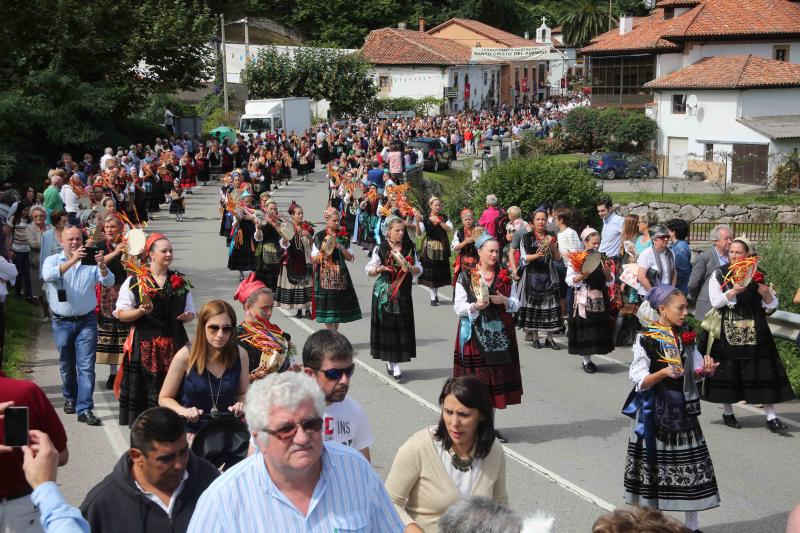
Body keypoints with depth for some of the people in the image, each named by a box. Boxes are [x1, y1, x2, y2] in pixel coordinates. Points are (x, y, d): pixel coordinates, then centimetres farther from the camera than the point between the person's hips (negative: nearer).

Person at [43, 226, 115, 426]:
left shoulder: (91, 262, -1)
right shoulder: (53, 261, -2)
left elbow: (109, 282, -11)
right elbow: (49, 276, -25)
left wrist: (102, 266, -32)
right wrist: (72, 261, -37)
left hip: (86, 321, -1)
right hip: (62, 322, 1)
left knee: (86, 366, -7)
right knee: (67, 365, 15)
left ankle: (85, 409, -8)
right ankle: (70, 398, 37)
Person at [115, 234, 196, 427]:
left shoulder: (180, 282, 14)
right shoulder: (134, 282, 2)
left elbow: (191, 312, 21)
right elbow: (121, 313, 1)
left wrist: (188, 316, -2)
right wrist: (141, 311, -17)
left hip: (174, 344, 3)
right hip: (144, 344, -3)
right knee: (143, 388, -4)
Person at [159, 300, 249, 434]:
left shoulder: (240, 354, -2)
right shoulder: (185, 356, -9)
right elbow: (164, 398, 1)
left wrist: (242, 404, -7)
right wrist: (183, 411, -16)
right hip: (190, 432, -2)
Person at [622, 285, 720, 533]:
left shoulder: (686, 337, 6)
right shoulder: (646, 339, -11)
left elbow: (694, 372, 11)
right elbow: (640, 381, -14)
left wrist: (704, 370, -11)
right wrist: (663, 373, -30)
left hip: (682, 408, 5)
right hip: (655, 412, -5)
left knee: (691, 465, 6)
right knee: (653, 464, 2)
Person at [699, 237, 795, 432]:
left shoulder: (755, 275, 9)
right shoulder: (719, 274, 5)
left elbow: (772, 304, 7)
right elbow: (715, 301, -8)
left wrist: (765, 292, -13)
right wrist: (733, 291, -22)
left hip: (753, 332, 1)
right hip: (727, 331, -1)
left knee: (762, 370, -4)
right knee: (727, 371, 2)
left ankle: (771, 416, -3)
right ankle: (727, 413, 18)